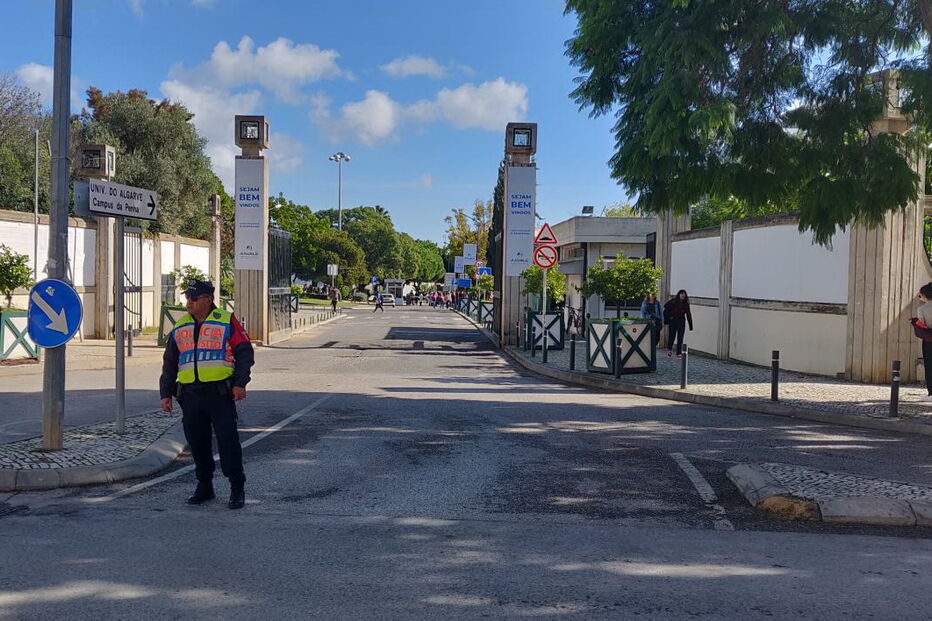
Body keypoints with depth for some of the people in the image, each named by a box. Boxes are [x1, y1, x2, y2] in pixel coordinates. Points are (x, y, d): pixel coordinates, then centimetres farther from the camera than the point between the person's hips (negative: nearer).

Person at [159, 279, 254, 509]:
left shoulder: (227, 322, 2)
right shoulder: (180, 328, 15)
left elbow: (244, 353, -2)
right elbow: (169, 364, 20)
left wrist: (240, 383, -12)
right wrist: (165, 393, 14)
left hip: (220, 392, -5)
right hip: (190, 394, 5)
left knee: (227, 440, -5)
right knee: (197, 442, 9)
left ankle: (237, 489, 5)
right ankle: (204, 486, 23)